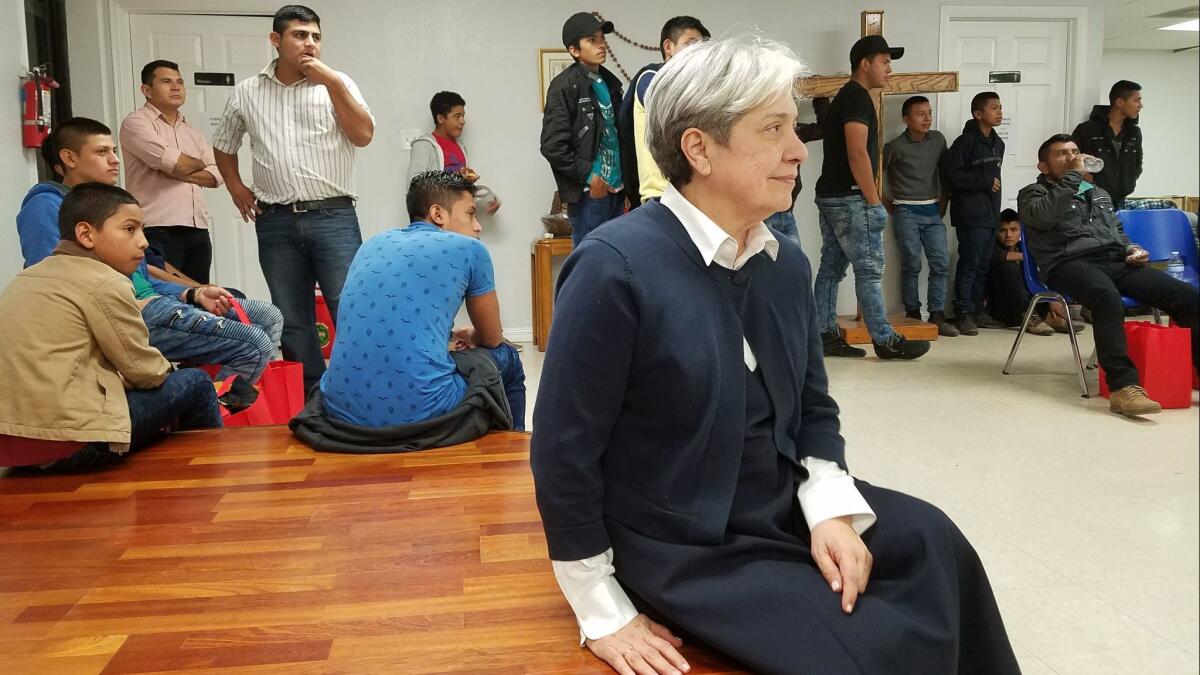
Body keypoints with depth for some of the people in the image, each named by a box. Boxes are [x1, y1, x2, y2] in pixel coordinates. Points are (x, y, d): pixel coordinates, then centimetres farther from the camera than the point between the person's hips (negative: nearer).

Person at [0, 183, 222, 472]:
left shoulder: (29, 277, 16)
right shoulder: (106, 283, -10)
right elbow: (145, 371, -5)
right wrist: (168, 371, 18)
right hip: (67, 442, -9)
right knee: (196, 383, 5)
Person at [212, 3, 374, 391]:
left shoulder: (337, 85, 4)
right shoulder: (246, 93, 10)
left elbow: (363, 135, -10)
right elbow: (223, 145, 24)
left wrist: (331, 82, -11)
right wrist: (236, 187, 10)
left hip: (334, 217, -2)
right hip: (276, 223, 2)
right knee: (292, 321, 8)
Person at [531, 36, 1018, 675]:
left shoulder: (786, 261, 1)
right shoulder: (614, 267, -21)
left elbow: (814, 407, 11)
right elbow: (563, 453, -18)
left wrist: (830, 510, -7)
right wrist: (604, 616, -12)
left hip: (787, 507, 7)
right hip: (684, 546, -6)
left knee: (934, 545, -8)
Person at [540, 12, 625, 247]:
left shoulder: (610, 82, 15)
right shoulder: (564, 85, -7)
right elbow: (552, 145, -13)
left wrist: (626, 182, 10)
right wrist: (588, 175, -12)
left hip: (615, 189, 7)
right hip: (588, 192, -7)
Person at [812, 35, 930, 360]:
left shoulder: (845, 97, 19)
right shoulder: (858, 97, -12)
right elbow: (857, 153, -21)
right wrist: (874, 200, -17)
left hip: (830, 196, 10)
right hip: (850, 199, -10)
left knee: (832, 267, 9)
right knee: (869, 270, -5)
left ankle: (825, 336, 13)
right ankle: (885, 341, 1)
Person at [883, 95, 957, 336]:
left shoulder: (938, 140, 6)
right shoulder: (896, 147, -8)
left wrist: (943, 203, 13)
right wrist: (890, 206, 2)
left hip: (932, 211, 4)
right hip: (907, 212, -4)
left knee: (941, 262, -4)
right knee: (912, 265, -3)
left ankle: (937, 315, 0)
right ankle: (912, 314, 7)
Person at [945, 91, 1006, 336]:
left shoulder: (998, 143, 15)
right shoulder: (966, 141, -10)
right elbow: (952, 173, -15)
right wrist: (985, 182, -13)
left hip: (990, 214, 8)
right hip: (970, 214, -8)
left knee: (984, 265, 11)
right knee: (969, 264, -6)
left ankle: (977, 310, 18)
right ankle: (964, 313, 0)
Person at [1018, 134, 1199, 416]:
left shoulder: (1099, 194, 32)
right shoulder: (1033, 194, 12)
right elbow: (1045, 216, -13)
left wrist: (1131, 249, 15)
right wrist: (1073, 176, -5)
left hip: (1115, 261, 7)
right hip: (1070, 264, -6)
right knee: (1108, 297, -41)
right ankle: (1124, 386, -46)